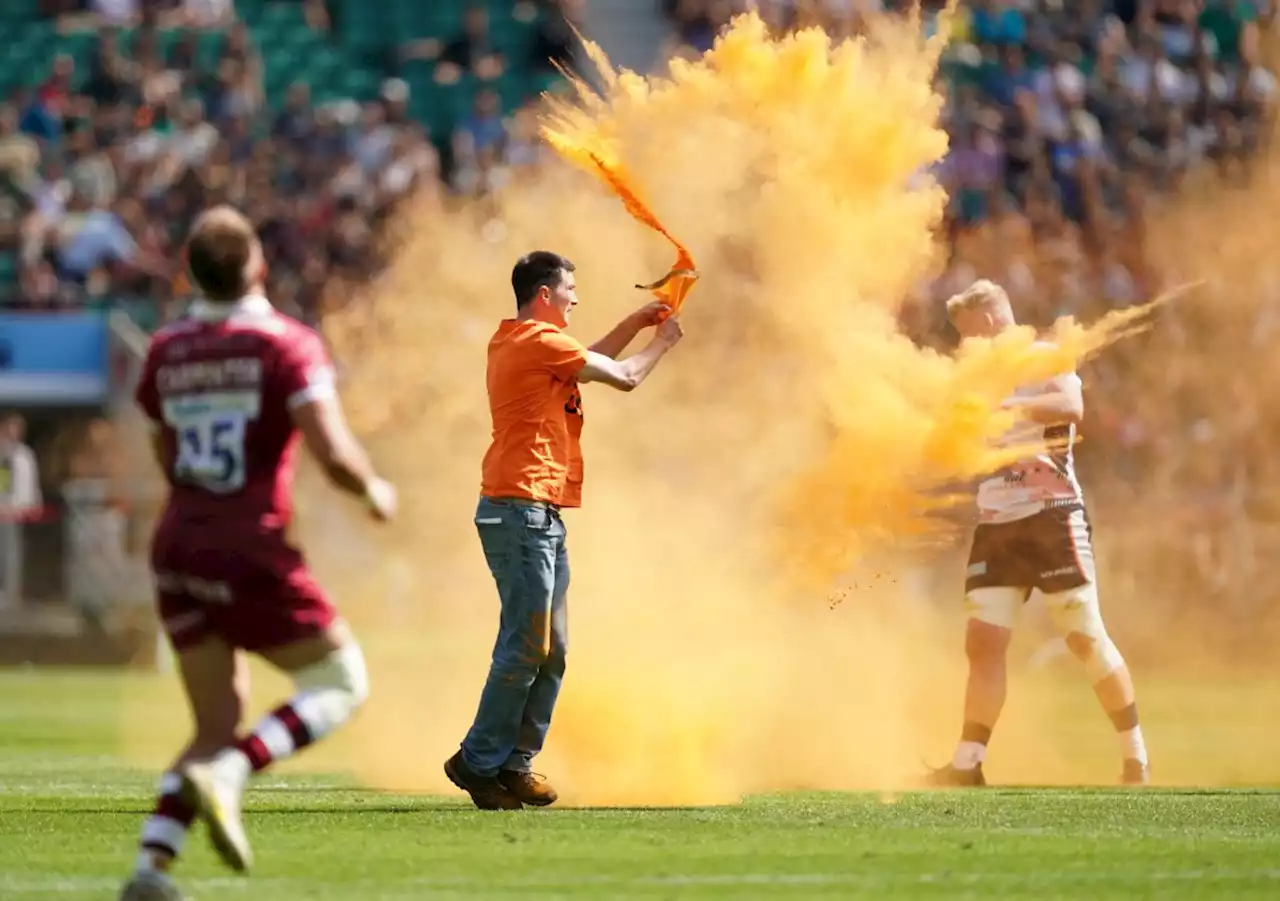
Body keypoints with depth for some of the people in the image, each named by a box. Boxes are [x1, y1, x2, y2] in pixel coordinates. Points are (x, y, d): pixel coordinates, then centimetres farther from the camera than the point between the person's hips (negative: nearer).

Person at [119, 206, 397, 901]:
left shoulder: (166, 352, 8)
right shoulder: (287, 345, -9)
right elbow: (334, 455, -17)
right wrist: (373, 491, 3)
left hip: (177, 554, 6)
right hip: (251, 556, -6)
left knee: (217, 727, 14)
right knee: (342, 683, 10)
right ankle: (229, 772, -14)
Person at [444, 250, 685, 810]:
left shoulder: (514, 343, 19)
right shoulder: (540, 342, -11)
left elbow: (590, 361, 32)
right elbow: (624, 377, -6)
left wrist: (637, 322, 26)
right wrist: (663, 342, 11)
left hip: (541, 517, 10)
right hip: (522, 509, -10)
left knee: (550, 650, 10)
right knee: (526, 646, -10)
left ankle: (515, 764, 11)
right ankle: (480, 760, -5)